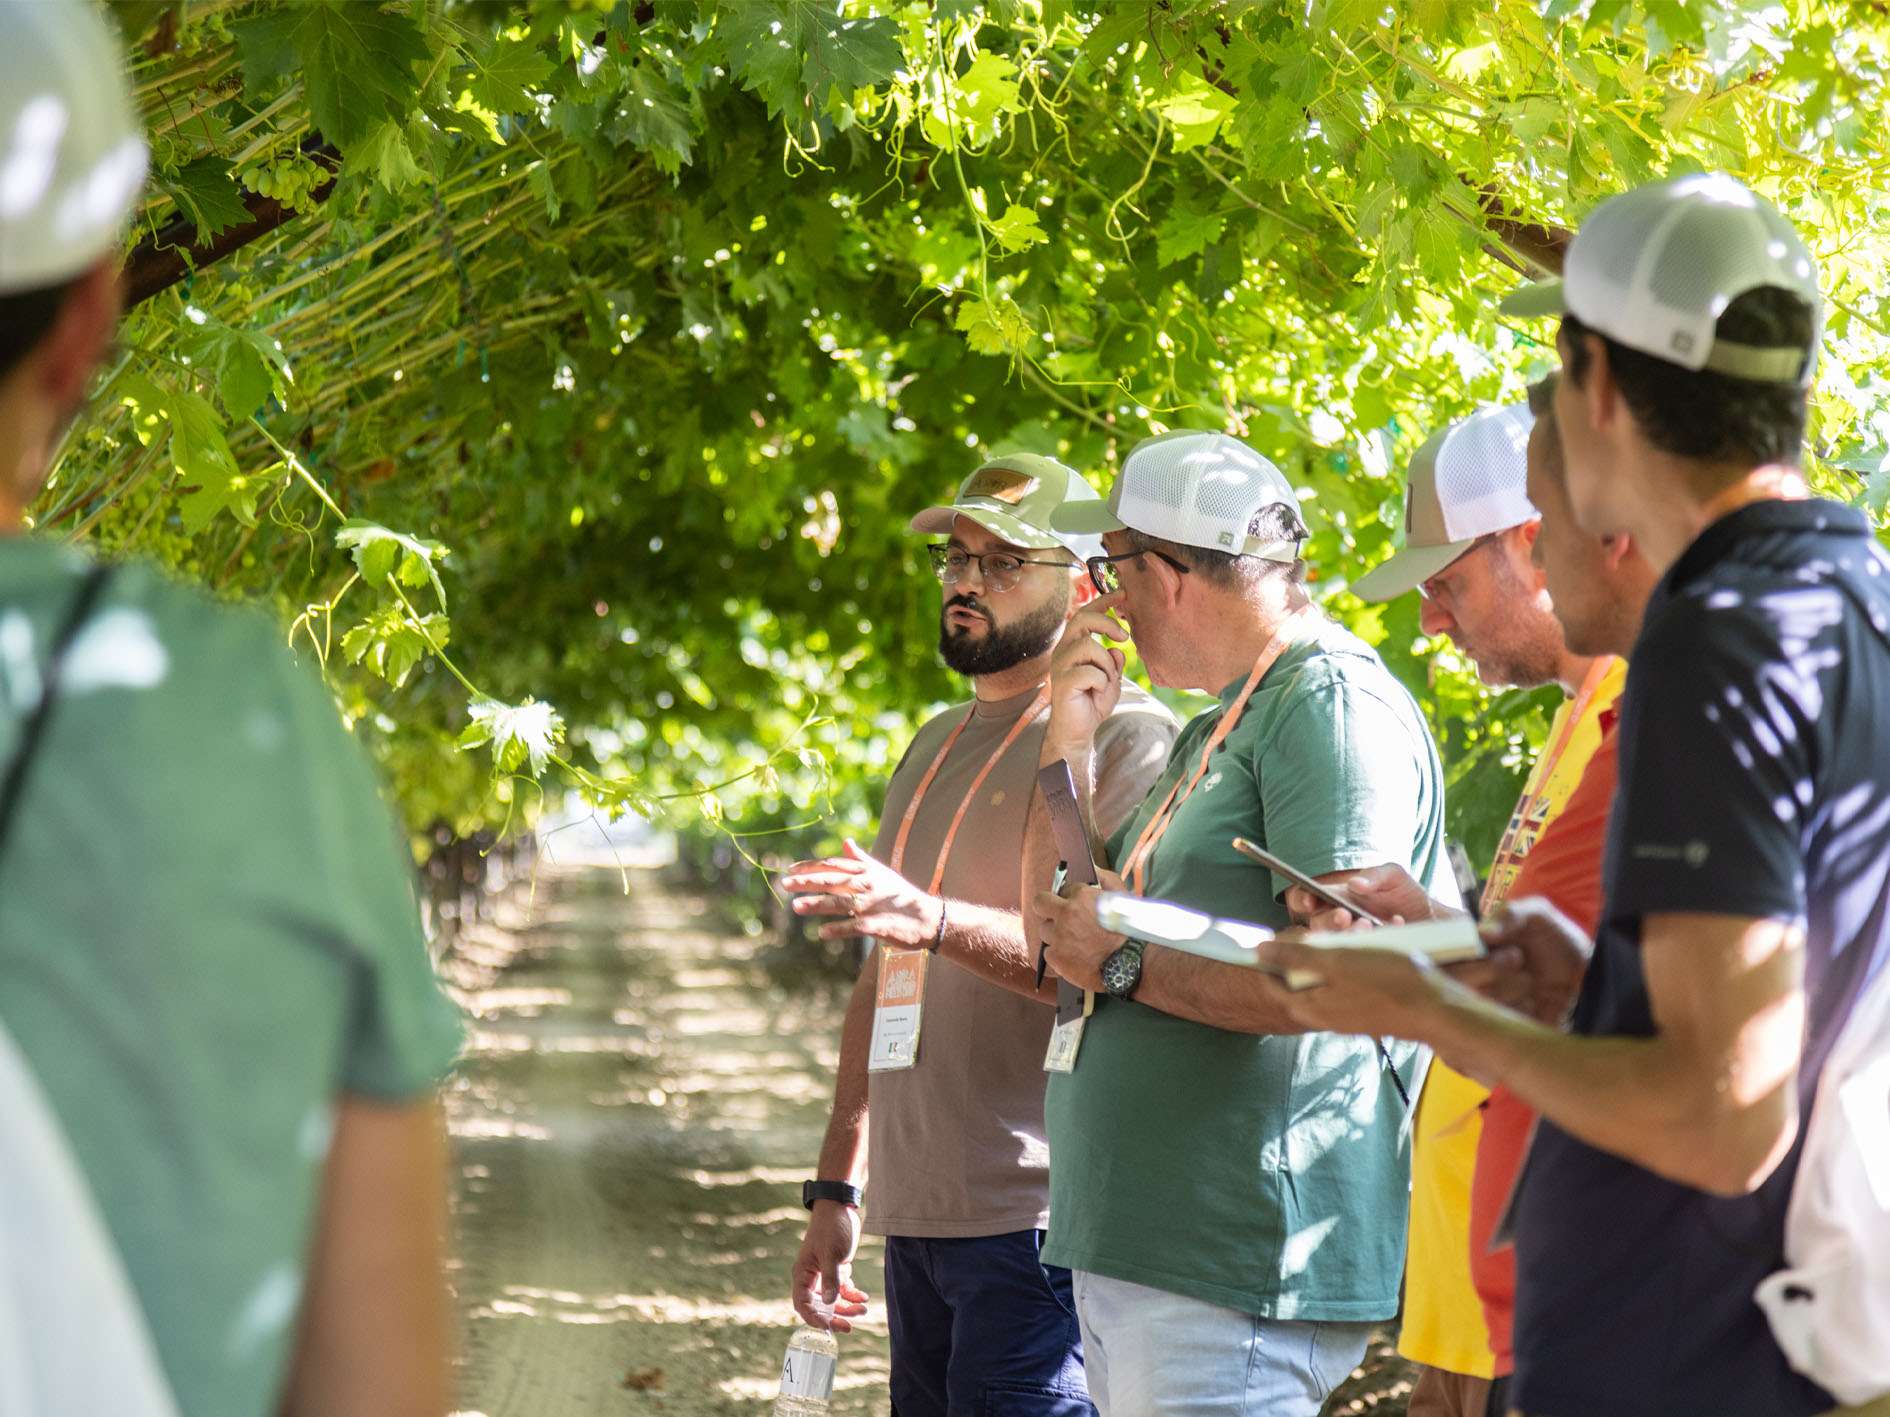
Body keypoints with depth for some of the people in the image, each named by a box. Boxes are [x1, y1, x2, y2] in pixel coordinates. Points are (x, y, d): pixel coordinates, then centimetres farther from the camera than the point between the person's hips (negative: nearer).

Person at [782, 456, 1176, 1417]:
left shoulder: (1125, 735, -6)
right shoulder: (937, 745, 21)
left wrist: (937, 920, -32)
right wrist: (836, 1190, 20)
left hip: (1037, 1227, -8)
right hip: (917, 1225, 8)